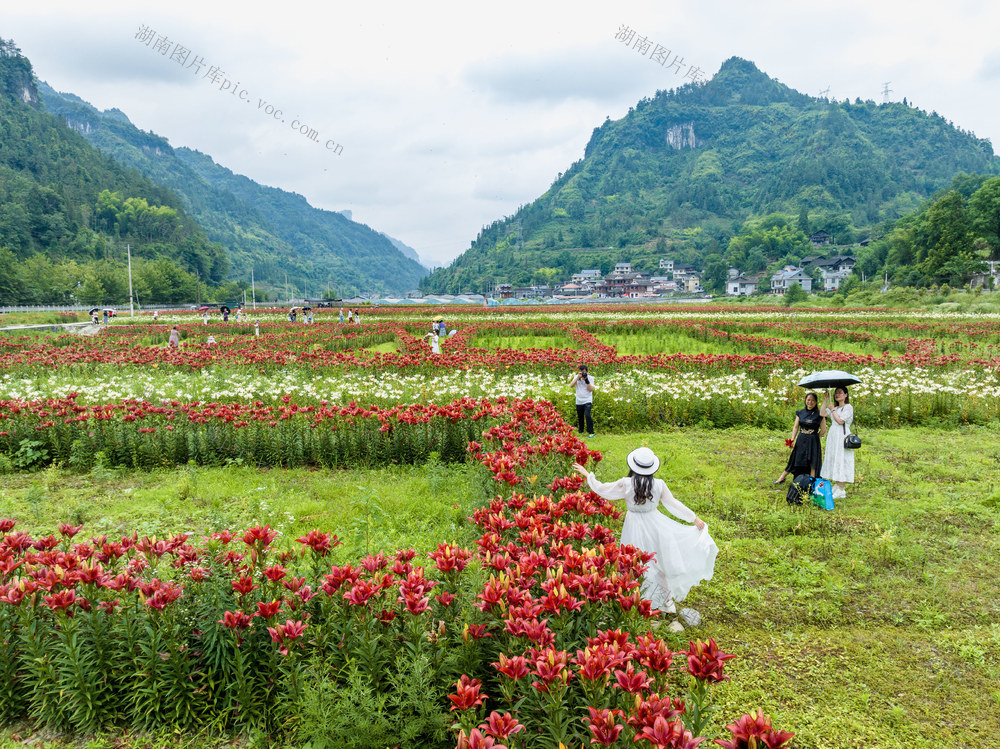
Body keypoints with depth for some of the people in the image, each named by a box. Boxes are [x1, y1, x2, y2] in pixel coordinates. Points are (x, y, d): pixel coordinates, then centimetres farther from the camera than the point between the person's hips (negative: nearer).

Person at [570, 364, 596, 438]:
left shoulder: (590, 378, -2)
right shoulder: (576, 377, 4)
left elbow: (591, 389, -10)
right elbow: (571, 385, -11)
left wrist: (586, 380, -20)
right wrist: (578, 377, -18)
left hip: (587, 401, -3)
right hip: (579, 401, 3)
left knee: (587, 415, -20)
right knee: (580, 417, 13)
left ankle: (591, 432, -15)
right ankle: (580, 432, 29)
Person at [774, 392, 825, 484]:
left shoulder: (819, 414, -5)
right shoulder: (800, 413, 7)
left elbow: (823, 430, -3)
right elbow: (796, 427, 7)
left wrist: (813, 438, 1)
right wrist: (792, 440, -2)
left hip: (813, 443, -3)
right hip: (800, 441, 4)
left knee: (812, 464, -1)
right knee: (795, 461, 12)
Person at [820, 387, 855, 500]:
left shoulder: (848, 407, -4)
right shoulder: (835, 408, 20)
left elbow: (840, 421, -15)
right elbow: (822, 413, 9)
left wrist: (833, 410, -5)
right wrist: (825, 400, 6)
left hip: (842, 435, -8)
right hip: (833, 435, 8)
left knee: (840, 461, -9)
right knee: (833, 460, 7)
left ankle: (841, 490, -8)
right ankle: (836, 486, 13)